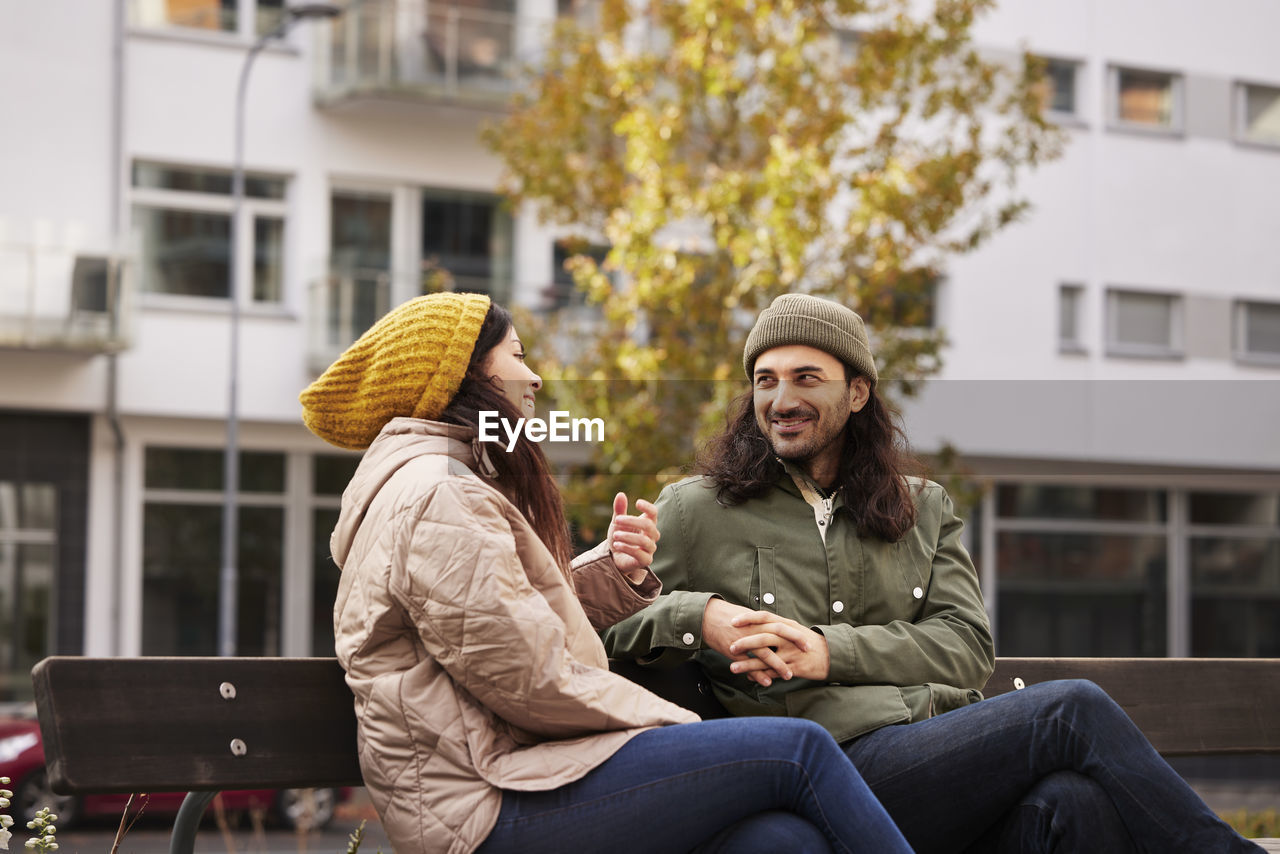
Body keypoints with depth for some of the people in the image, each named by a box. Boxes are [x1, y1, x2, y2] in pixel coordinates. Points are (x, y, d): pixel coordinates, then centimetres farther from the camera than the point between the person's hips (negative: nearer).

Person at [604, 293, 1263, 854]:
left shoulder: (922, 508, 24)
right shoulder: (691, 512, 15)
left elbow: (968, 645, 9)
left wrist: (830, 651, -7)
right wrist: (697, 616, -8)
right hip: (842, 766, -3)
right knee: (1073, 711, -25)